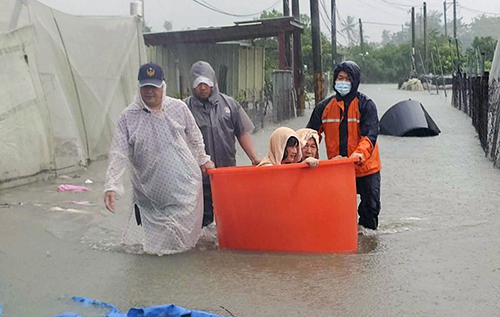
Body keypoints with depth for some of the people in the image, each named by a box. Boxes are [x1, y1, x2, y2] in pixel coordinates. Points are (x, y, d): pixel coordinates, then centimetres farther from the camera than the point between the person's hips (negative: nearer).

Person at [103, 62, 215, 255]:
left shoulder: (179, 108, 0)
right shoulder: (128, 117, -6)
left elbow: (195, 137, 15)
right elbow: (118, 154, -10)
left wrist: (203, 159, 22)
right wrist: (111, 185, -18)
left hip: (184, 183, 2)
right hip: (150, 190, -1)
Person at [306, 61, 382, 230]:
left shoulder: (366, 105, -6)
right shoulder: (325, 106, 3)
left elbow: (370, 134, -17)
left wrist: (360, 153, -35)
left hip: (366, 167, -2)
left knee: (370, 206, 7)